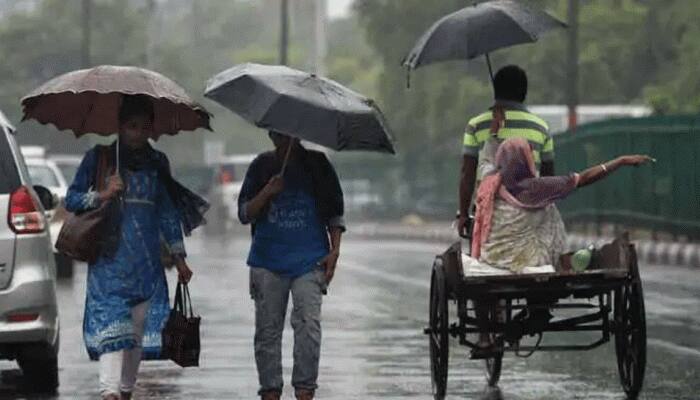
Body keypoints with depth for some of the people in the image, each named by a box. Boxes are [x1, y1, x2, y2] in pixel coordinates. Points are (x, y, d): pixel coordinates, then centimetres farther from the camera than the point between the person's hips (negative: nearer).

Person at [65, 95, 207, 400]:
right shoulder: (98, 158, 4)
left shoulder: (157, 163, 14)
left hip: (147, 264, 4)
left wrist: (179, 257, 15)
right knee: (111, 323, -17)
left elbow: (167, 212, 19)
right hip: (110, 261, -4)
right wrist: (102, 195, -13)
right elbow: (71, 199, 4)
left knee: (139, 328, 4)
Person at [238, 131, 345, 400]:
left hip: (309, 260, -1)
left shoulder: (317, 165, 7)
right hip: (267, 260, 1)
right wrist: (267, 193, -13)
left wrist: (334, 250, 0)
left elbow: (335, 213, 11)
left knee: (308, 324, -15)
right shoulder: (262, 167, 7)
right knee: (268, 329, 2)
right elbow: (244, 214, 4)